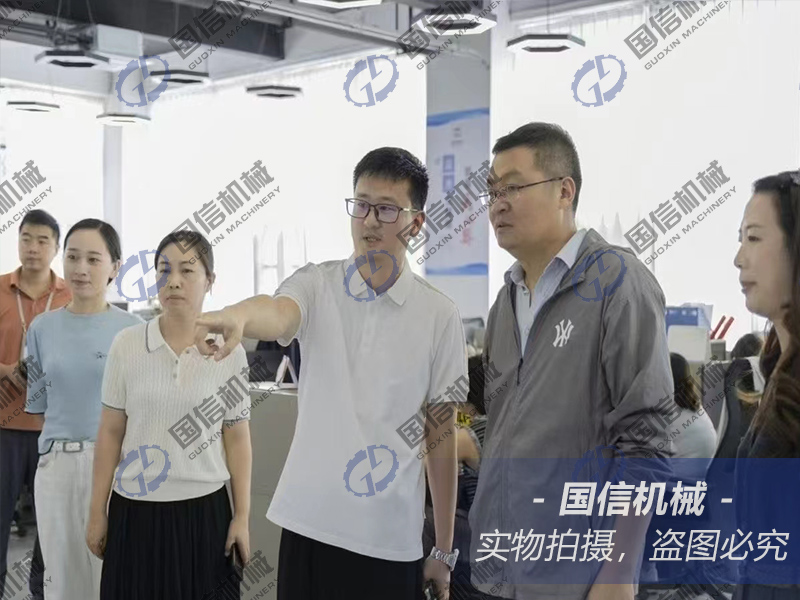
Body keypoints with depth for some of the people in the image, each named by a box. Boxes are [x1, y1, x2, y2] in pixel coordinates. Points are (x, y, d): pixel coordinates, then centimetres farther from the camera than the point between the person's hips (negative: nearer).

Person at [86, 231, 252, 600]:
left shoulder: (230, 352, -3)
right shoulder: (126, 345, -3)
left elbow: (237, 438, 2)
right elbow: (111, 433, 2)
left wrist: (242, 516, 1)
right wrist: (97, 512, 4)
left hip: (204, 511, 0)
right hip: (135, 510, 0)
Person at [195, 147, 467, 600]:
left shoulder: (439, 315, -2)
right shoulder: (316, 285, 0)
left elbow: (441, 435, 2)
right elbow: (278, 315, -25)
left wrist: (444, 550, 5)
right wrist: (240, 314, -49)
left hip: (391, 537, -1)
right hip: (309, 521, 1)